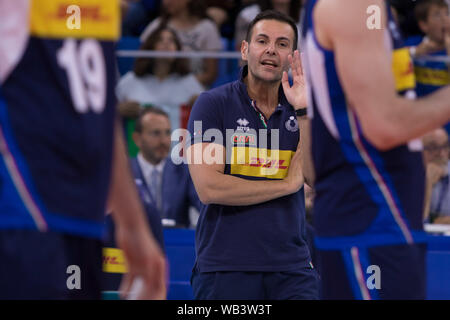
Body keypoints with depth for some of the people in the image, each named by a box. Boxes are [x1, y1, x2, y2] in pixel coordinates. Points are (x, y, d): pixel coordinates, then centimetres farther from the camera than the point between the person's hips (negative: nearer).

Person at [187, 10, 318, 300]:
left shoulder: (299, 110, 11)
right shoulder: (212, 104, -1)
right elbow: (209, 188, -12)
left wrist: (303, 111, -12)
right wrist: (287, 184, -6)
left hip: (292, 268, 3)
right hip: (224, 268, -3)